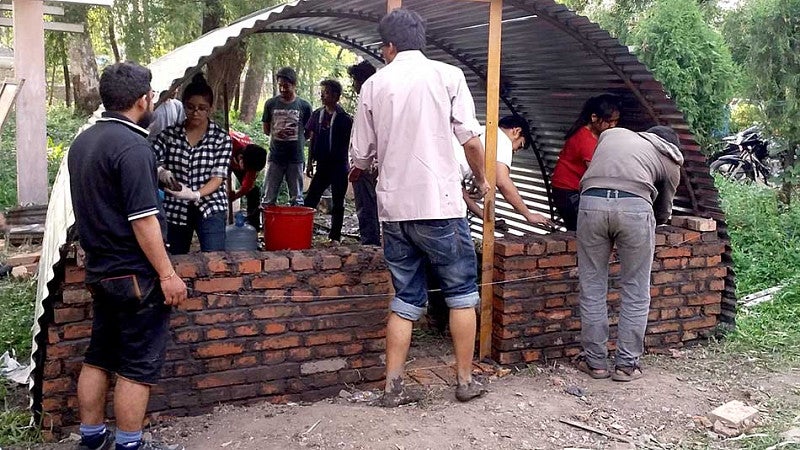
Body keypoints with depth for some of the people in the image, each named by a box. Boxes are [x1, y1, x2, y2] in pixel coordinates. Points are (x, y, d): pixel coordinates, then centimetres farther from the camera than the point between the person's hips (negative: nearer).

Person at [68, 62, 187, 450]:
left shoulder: (83, 142, 10)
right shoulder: (131, 145, -19)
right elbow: (142, 219, -22)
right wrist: (167, 274, -18)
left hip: (100, 270, 9)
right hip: (135, 275, -9)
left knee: (99, 356, 16)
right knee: (139, 364, 1)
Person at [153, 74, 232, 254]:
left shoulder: (221, 137, -2)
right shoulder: (170, 134, 3)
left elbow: (218, 176, -8)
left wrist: (196, 194, -26)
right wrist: (160, 172, -26)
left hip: (210, 209, -2)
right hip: (176, 210, 2)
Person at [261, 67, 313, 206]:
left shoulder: (304, 106, -1)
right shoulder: (271, 104, 2)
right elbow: (266, 129, 11)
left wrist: (298, 143, 3)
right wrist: (276, 133, -1)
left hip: (296, 158, -1)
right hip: (275, 157, 1)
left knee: (296, 199, 7)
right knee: (269, 199, 1)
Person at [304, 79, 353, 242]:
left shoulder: (344, 118, -7)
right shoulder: (317, 115, 6)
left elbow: (350, 143, -5)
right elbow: (312, 140, 11)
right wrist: (310, 163, 9)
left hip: (339, 166, -4)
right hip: (322, 165, 4)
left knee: (337, 203, 5)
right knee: (310, 199, 1)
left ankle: (335, 236, 14)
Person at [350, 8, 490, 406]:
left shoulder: (374, 85, 6)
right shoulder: (447, 75, -1)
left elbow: (361, 156, 10)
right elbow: (471, 139, -7)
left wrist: (358, 171, 32)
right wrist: (481, 180, 10)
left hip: (394, 208, 3)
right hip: (440, 205, -3)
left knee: (406, 298, 13)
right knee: (461, 293, 12)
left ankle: (393, 387, 12)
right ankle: (465, 380, 18)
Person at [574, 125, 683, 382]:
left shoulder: (611, 133, 33)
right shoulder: (670, 162, 26)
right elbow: (663, 213, 30)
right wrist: (652, 222, 50)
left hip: (591, 200, 2)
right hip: (635, 205, -2)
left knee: (592, 288, 12)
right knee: (635, 292, 13)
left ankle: (595, 361, 20)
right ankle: (626, 364, 18)